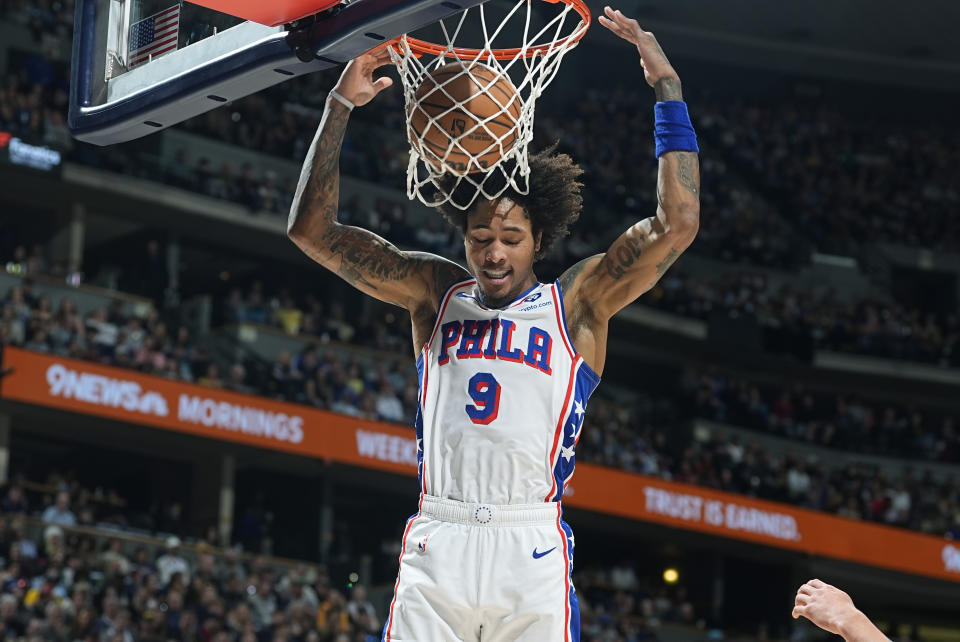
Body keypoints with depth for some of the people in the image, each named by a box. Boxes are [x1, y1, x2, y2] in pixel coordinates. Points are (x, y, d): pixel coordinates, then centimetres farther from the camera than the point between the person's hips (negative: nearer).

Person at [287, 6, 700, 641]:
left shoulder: (577, 302, 8)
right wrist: (340, 106, 3)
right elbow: (312, 230, 12)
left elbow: (676, 226, -3)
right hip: (436, 548, 2)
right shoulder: (436, 292, 15)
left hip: (532, 549, -2)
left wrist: (668, 91, -3)